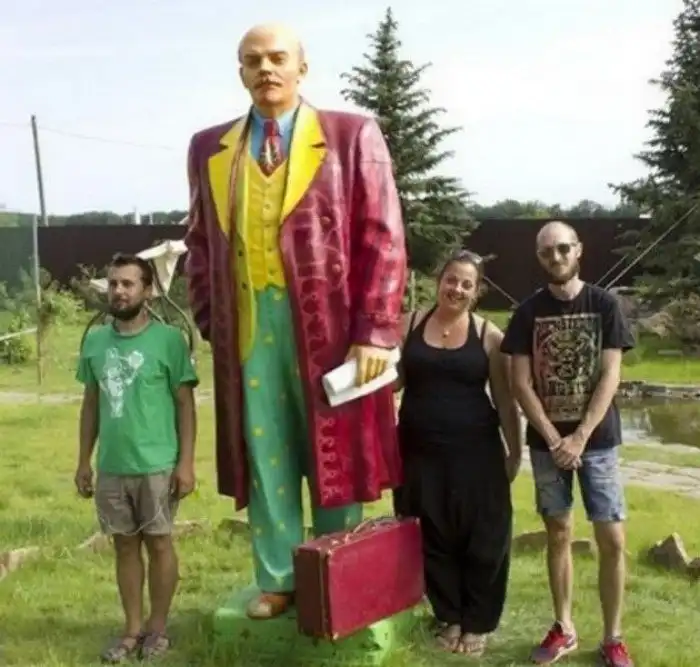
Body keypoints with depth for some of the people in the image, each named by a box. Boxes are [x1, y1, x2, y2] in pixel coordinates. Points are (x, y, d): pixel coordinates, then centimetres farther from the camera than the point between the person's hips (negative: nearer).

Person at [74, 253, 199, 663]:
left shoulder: (169, 339, -7)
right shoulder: (95, 341, 7)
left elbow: (185, 403, -6)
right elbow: (91, 403, 13)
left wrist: (186, 461, -10)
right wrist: (84, 460, 11)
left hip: (157, 465, -4)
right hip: (111, 467, 4)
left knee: (159, 542, 8)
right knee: (125, 544, 12)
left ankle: (158, 629, 22)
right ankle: (133, 629, 25)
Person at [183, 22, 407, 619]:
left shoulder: (352, 135, 0)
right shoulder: (210, 149, 11)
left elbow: (382, 237, -4)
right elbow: (201, 242, 15)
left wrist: (374, 331, -12)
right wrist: (211, 321, 5)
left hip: (331, 323, -2)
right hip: (249, 323, 3)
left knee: (333, 453, 7)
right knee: (264, 452, 8)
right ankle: (277, 579, 22)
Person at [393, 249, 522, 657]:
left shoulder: (489, 336, -1)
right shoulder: (410, 325, 3)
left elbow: (505, 401, 3)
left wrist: (515, 452, 3)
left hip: (475, 451, -2)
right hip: (421, 451, 2)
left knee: (482, 538, 4)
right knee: (433, 538, 9)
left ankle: (478, 623, 21)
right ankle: (449, 617, 28)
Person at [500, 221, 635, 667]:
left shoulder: (605, 305, -2)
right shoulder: (529, 312, 0)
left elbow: (610, 377, -7)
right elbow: (521, 384, -3)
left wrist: (579, 437, -14)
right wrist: (554, 440, -11)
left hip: (598, 440, -1)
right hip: (546, 442, 1)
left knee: (613, 539, -3)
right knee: (559, 534, 9)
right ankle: (564, 629, 22)